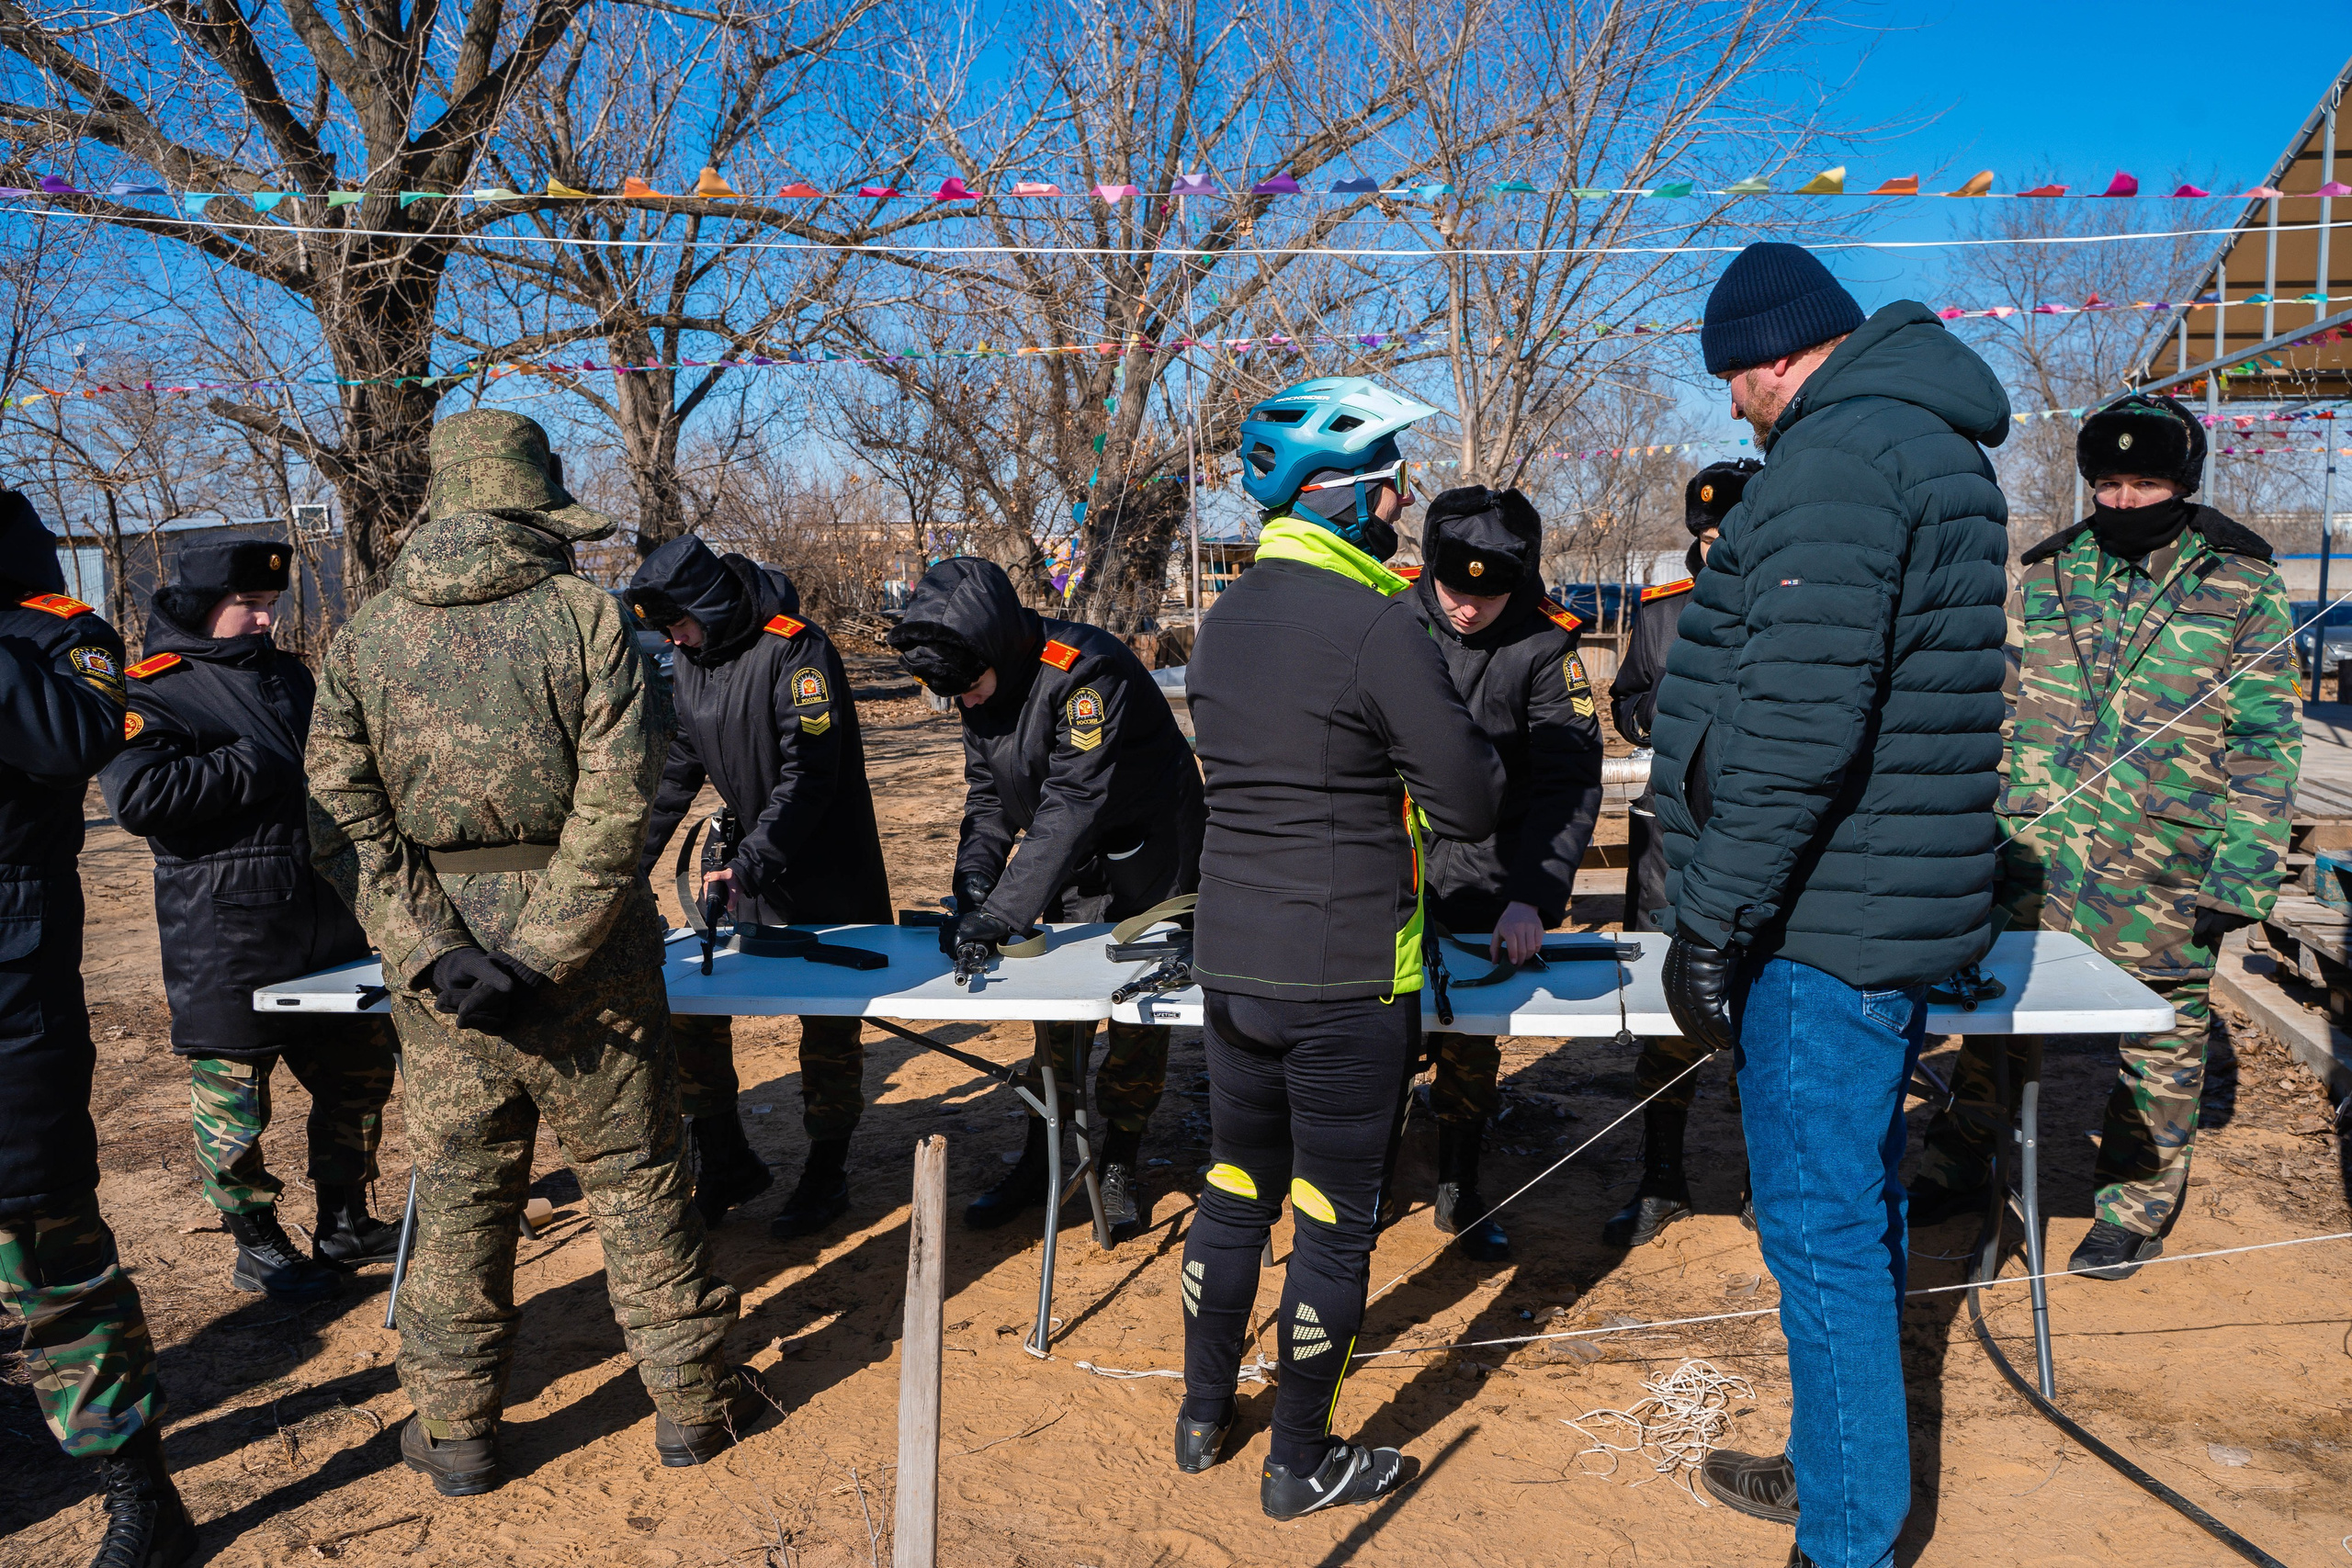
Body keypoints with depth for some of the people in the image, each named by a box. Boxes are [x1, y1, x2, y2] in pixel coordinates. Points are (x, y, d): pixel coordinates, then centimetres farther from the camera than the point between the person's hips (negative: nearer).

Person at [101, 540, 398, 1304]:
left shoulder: (289, 676, 14)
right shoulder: (152, 693, -7)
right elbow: (137, 796, -22)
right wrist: (250, 767, -19)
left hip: (324, 920, 7)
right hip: (224, 937, -7)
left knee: (359, 1066, 14)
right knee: (233, 1096, 3)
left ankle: (343, 1225, 30)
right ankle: (257, 1247, 21)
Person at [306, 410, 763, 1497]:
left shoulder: (364, 637, 2)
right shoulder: (584, 616, -8)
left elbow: (343, 818, -6)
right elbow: (617, 802, -17)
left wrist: (439, 954, -11)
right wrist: (541, 955, -14)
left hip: (441, 971, 3)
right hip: (588, 968, -2)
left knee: (458, 1198, 15)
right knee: (636, 1183, 11)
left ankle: (455, 1432, 28)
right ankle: (691, 1404, 25)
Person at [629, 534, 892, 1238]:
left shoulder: (795, 650, -18)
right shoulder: (692, 664, 5)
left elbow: (810, 772, -24)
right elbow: (674, 769, 11)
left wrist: (751, 863, -30)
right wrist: (631, 863, 4)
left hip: (825, 880, -7)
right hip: (747, 871, 7)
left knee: (830, 1025, 4)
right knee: (687, 1008, 4)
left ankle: (826, 1173, 20)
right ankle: (727, 1162, 20)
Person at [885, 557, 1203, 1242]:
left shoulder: (1086, 672, -32)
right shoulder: (982, 688, -7)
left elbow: (1073, 804, -37)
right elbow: (987, 798, -1)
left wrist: (1002, 912, -40)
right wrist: (972, 886, -19)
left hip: (1150, 865, -6)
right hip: (1073, 872, 6)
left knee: (1139, 1013, 3)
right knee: (1056, 1012, 10)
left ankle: (1120, 1165, 18)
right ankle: (1041, 1160, 22)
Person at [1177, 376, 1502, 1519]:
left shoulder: (1224, 620, 6)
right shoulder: (1381, 628, -18)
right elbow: (1469, 806, -14)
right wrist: (1470, 749, 5)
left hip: (1229, 961, 7)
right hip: (1347, 978, -7)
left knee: (1236, 1189, 21)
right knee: (1333, 1218, 8)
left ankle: (1203, 1418, 36)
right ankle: (1301, 1465, 23)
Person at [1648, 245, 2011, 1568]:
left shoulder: (1835, 455, -17)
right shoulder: (1935, 444, 16)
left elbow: (1798, 726, -27)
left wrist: (1709, 924, -20)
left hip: (1826, 929, -10)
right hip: (1902, 913, 10)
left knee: (1822, 1232, 1)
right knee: (1860, 1208, 20)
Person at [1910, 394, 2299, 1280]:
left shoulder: (2243, 586, -3)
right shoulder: (2043, 575, 6)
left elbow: (2264, 744, -4)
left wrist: (2241, 877, -9)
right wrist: (1980, 828, 10)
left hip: (2162, 875, -2)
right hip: (2036, 854, 3)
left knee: (2160, 1043, 10)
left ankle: (2135, 1209, 27)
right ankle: (1958, 1168, 26)